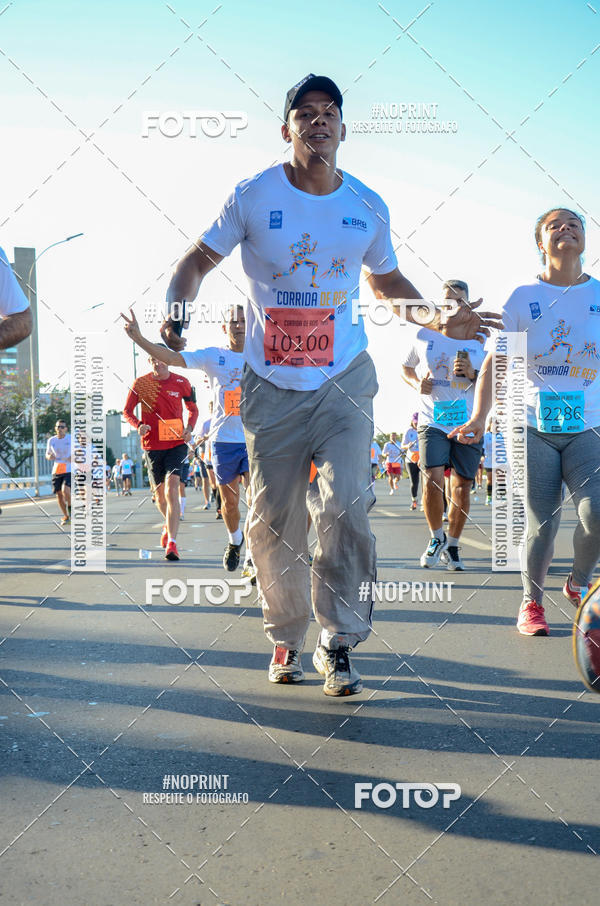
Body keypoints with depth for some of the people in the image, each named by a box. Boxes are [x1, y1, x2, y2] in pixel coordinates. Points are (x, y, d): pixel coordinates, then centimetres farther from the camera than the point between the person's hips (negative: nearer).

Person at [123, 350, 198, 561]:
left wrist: (189, 428, -4)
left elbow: (193, 409, 15)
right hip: (152, 445, 2)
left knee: (171, 489, -17)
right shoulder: (140, 383, 0)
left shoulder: (181, 382, 1)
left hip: (177, 443, -2)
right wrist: (138, 425, -15)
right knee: (159, 493, 13)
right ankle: (169, 525, 44)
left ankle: (171, 543, -18)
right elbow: (127, 410, 6)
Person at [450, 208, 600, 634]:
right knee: (541, 524, -3)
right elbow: (495, 361, 3)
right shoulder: (523, 298, 4)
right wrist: (479, 417, -6)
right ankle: (532, 601, 20)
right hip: (532, 427, -1)